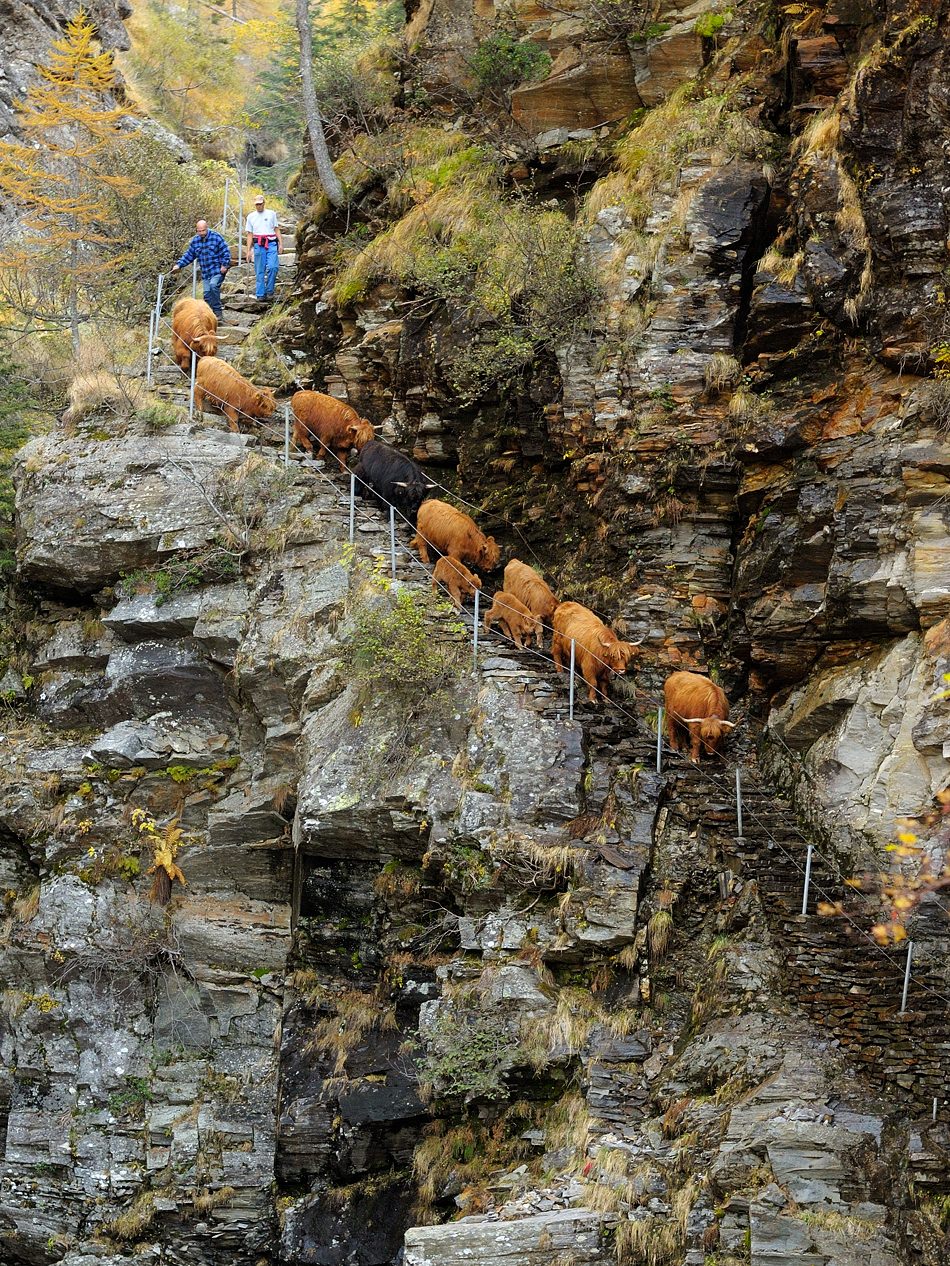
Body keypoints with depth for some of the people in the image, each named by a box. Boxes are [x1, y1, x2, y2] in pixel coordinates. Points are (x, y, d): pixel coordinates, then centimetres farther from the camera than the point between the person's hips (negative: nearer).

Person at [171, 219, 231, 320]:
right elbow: (188, 255, 13)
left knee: (213, 285, -28)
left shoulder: (216, 237, -7)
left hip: (218, 271, -6)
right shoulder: (195, 241, 8)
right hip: (205, 273, 6)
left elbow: (225, 252, -5)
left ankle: (218, 312, -22)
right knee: (207, 294, 2)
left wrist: (224, 265, -14)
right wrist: (179, 265, 3)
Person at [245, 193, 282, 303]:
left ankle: (270, 291, -7)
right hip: (259, 245, 1)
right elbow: (249, 234, 12)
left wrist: (280, 243, 3)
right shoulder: (251, 217, 12)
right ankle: (261, 294, 3)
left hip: (271, 244, -1)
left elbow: (276, 229, 13)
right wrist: (248, 250, 6)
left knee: (272, 267, -17)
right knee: (259, 271, 0)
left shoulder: (271, 214, 11)